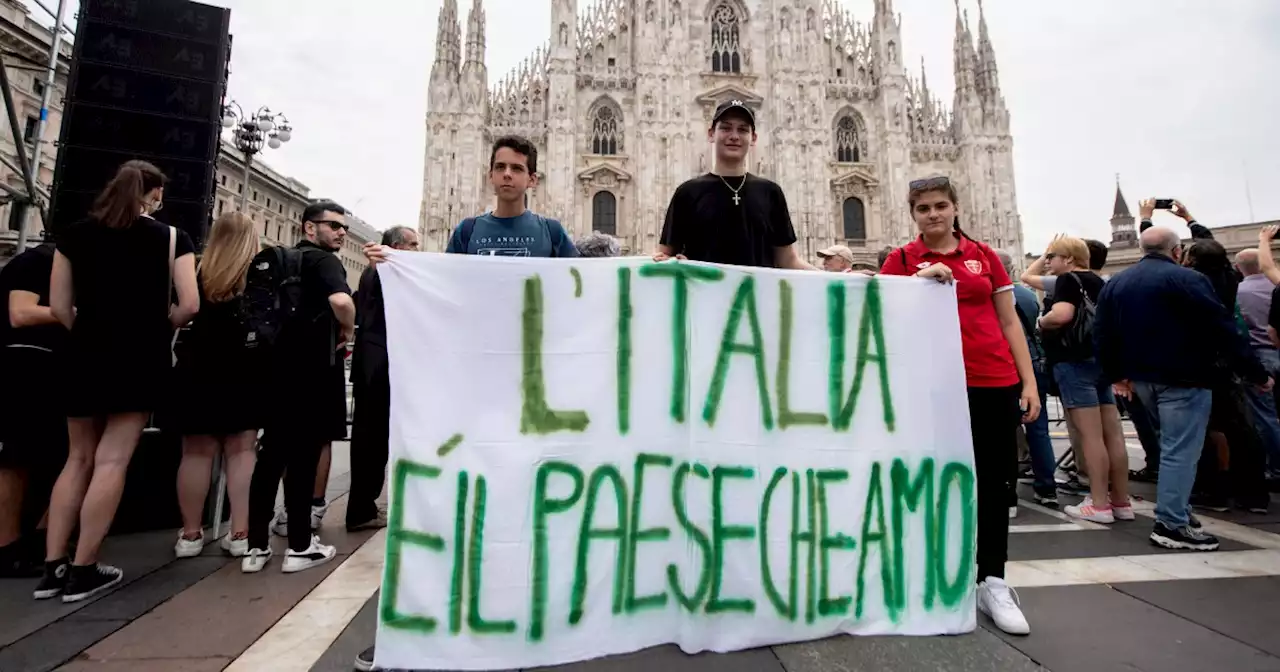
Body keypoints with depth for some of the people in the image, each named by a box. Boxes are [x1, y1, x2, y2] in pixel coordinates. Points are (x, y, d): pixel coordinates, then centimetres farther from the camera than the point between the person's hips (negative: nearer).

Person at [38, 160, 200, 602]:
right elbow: (189, 306, -10)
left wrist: (90, 334, 18)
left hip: (86, 355, 4)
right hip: (140, 358, -4)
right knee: (112, 461, -1)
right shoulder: (171, 238, -3)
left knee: (79, 458, 14)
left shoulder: (74, 235, 7)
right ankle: (83, 571, 4)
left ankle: (52, 568, 16)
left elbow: (59, 306, 4)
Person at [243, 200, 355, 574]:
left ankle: (256, 546, 15)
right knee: (303, 455, -2)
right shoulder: (323, 260, -9)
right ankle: (300, 546, 7)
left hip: (280, 363, 8)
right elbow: (341, 301, -30)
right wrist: (347, 330, -12)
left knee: (272, 452, 10)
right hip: (313, 367, -8)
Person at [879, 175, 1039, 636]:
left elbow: (1010, 322, 11)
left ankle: (993, 583, 20)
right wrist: (920, 282, -17)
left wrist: (1029, 382, 6)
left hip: (996, 382, 3)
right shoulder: (902, 260, 3)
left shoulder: (983, 255, 10)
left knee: (996, 480, 6)